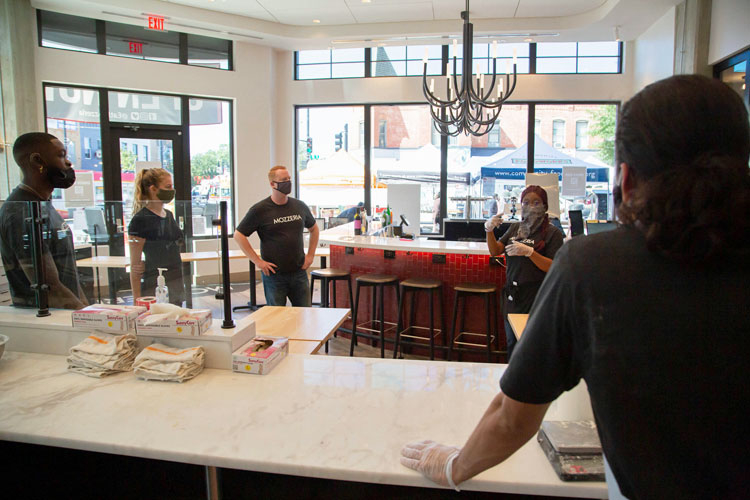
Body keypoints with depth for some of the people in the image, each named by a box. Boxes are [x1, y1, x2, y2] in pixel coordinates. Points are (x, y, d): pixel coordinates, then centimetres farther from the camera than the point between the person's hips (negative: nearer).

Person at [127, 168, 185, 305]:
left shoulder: (169, 215, 12)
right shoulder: (140, 220, -11)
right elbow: (135, 265, -12)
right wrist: (137, 300, -15)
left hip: (176, 287, 7)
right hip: (154, 289, -7)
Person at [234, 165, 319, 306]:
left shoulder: (300, 206, 7)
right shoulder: (260, 210, -6)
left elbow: (314, 229, 22)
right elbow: (238, 235, -4)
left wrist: (310, 255, 12)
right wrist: (257, 261, -9)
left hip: (299, 273, 4)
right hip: (274, 274, -3)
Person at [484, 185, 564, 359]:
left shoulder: (552, 233, -6)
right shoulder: (515, 228, 13)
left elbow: (554, 268, -14)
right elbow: (495, 250, 4)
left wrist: (529, 252, -26)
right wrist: (489, 230, -13)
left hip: (536, 298, -6)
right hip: (512, 294, 6)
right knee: (512, 344, 15)